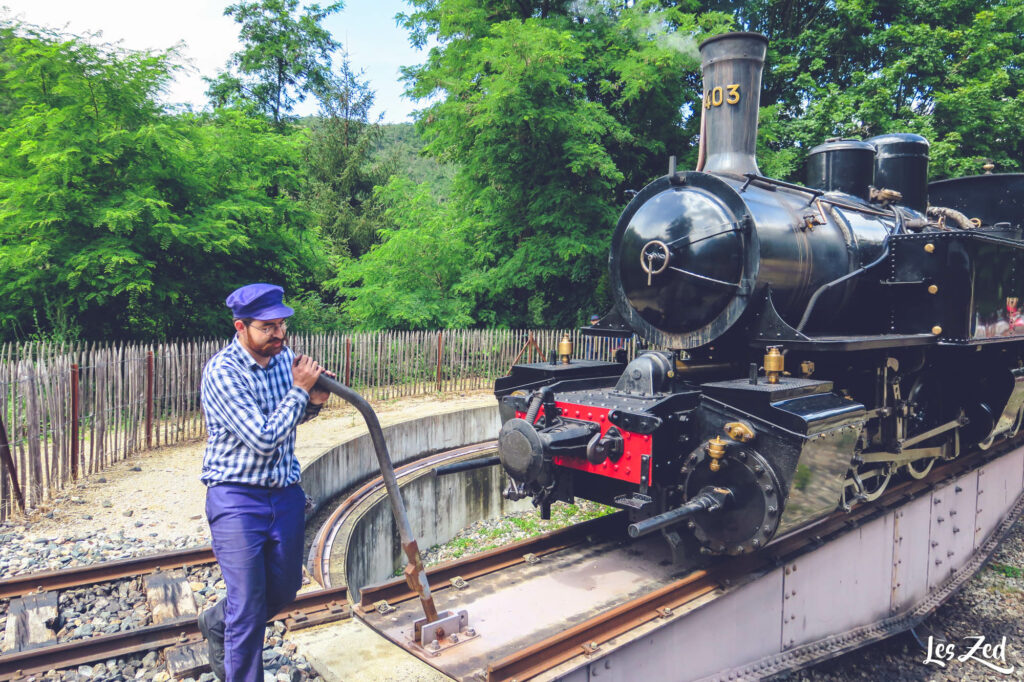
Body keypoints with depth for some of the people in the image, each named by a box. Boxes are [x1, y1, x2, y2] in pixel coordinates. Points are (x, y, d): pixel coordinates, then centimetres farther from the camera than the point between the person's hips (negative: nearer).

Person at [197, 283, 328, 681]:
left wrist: (314, 402, -5)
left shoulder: (284, 357, 0)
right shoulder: (223, 372, -20)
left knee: (284, 590, 18)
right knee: (248, 604, -1)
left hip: (285, 493, 7)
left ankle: (217, 623, 45)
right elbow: (264, 438, -25)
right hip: (237, 498, -6)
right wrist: (299, 389, -18)